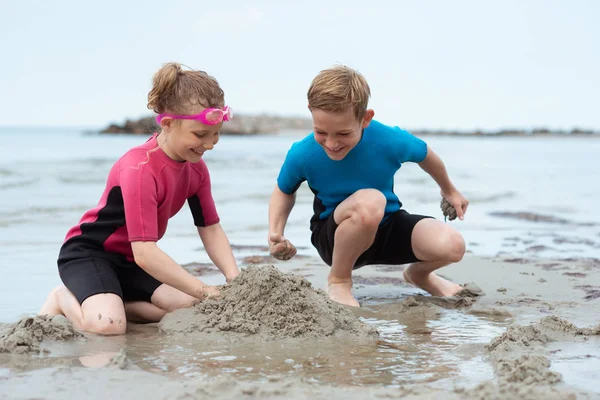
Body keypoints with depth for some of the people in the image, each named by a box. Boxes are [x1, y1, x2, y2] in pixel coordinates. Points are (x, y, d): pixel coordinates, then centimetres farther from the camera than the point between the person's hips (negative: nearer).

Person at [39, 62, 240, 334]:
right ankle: (66, 298, -1)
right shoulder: (139, 168, -29)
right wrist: (205, 291, -34)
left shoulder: (196, 167, -4)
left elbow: (211, 229, 0)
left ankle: (111, 302, 1)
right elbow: (144, 253, -34)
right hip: (88, 253, -8)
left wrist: (236, 282, -17)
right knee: (108, 326, -34)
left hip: (131, 261, 8)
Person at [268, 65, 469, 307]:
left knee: (451, 246, -23)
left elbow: (425, 155, 2)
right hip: (334, 238, -3)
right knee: (369, 201, -40)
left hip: (387, 227, 3)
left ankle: (418, 273, 18)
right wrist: (275, 233, -16)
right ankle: (338, 280, -12)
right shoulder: (302, 155, -22)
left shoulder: (390, 142, -22)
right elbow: (284, 191, 1)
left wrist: (449, 191, 20)